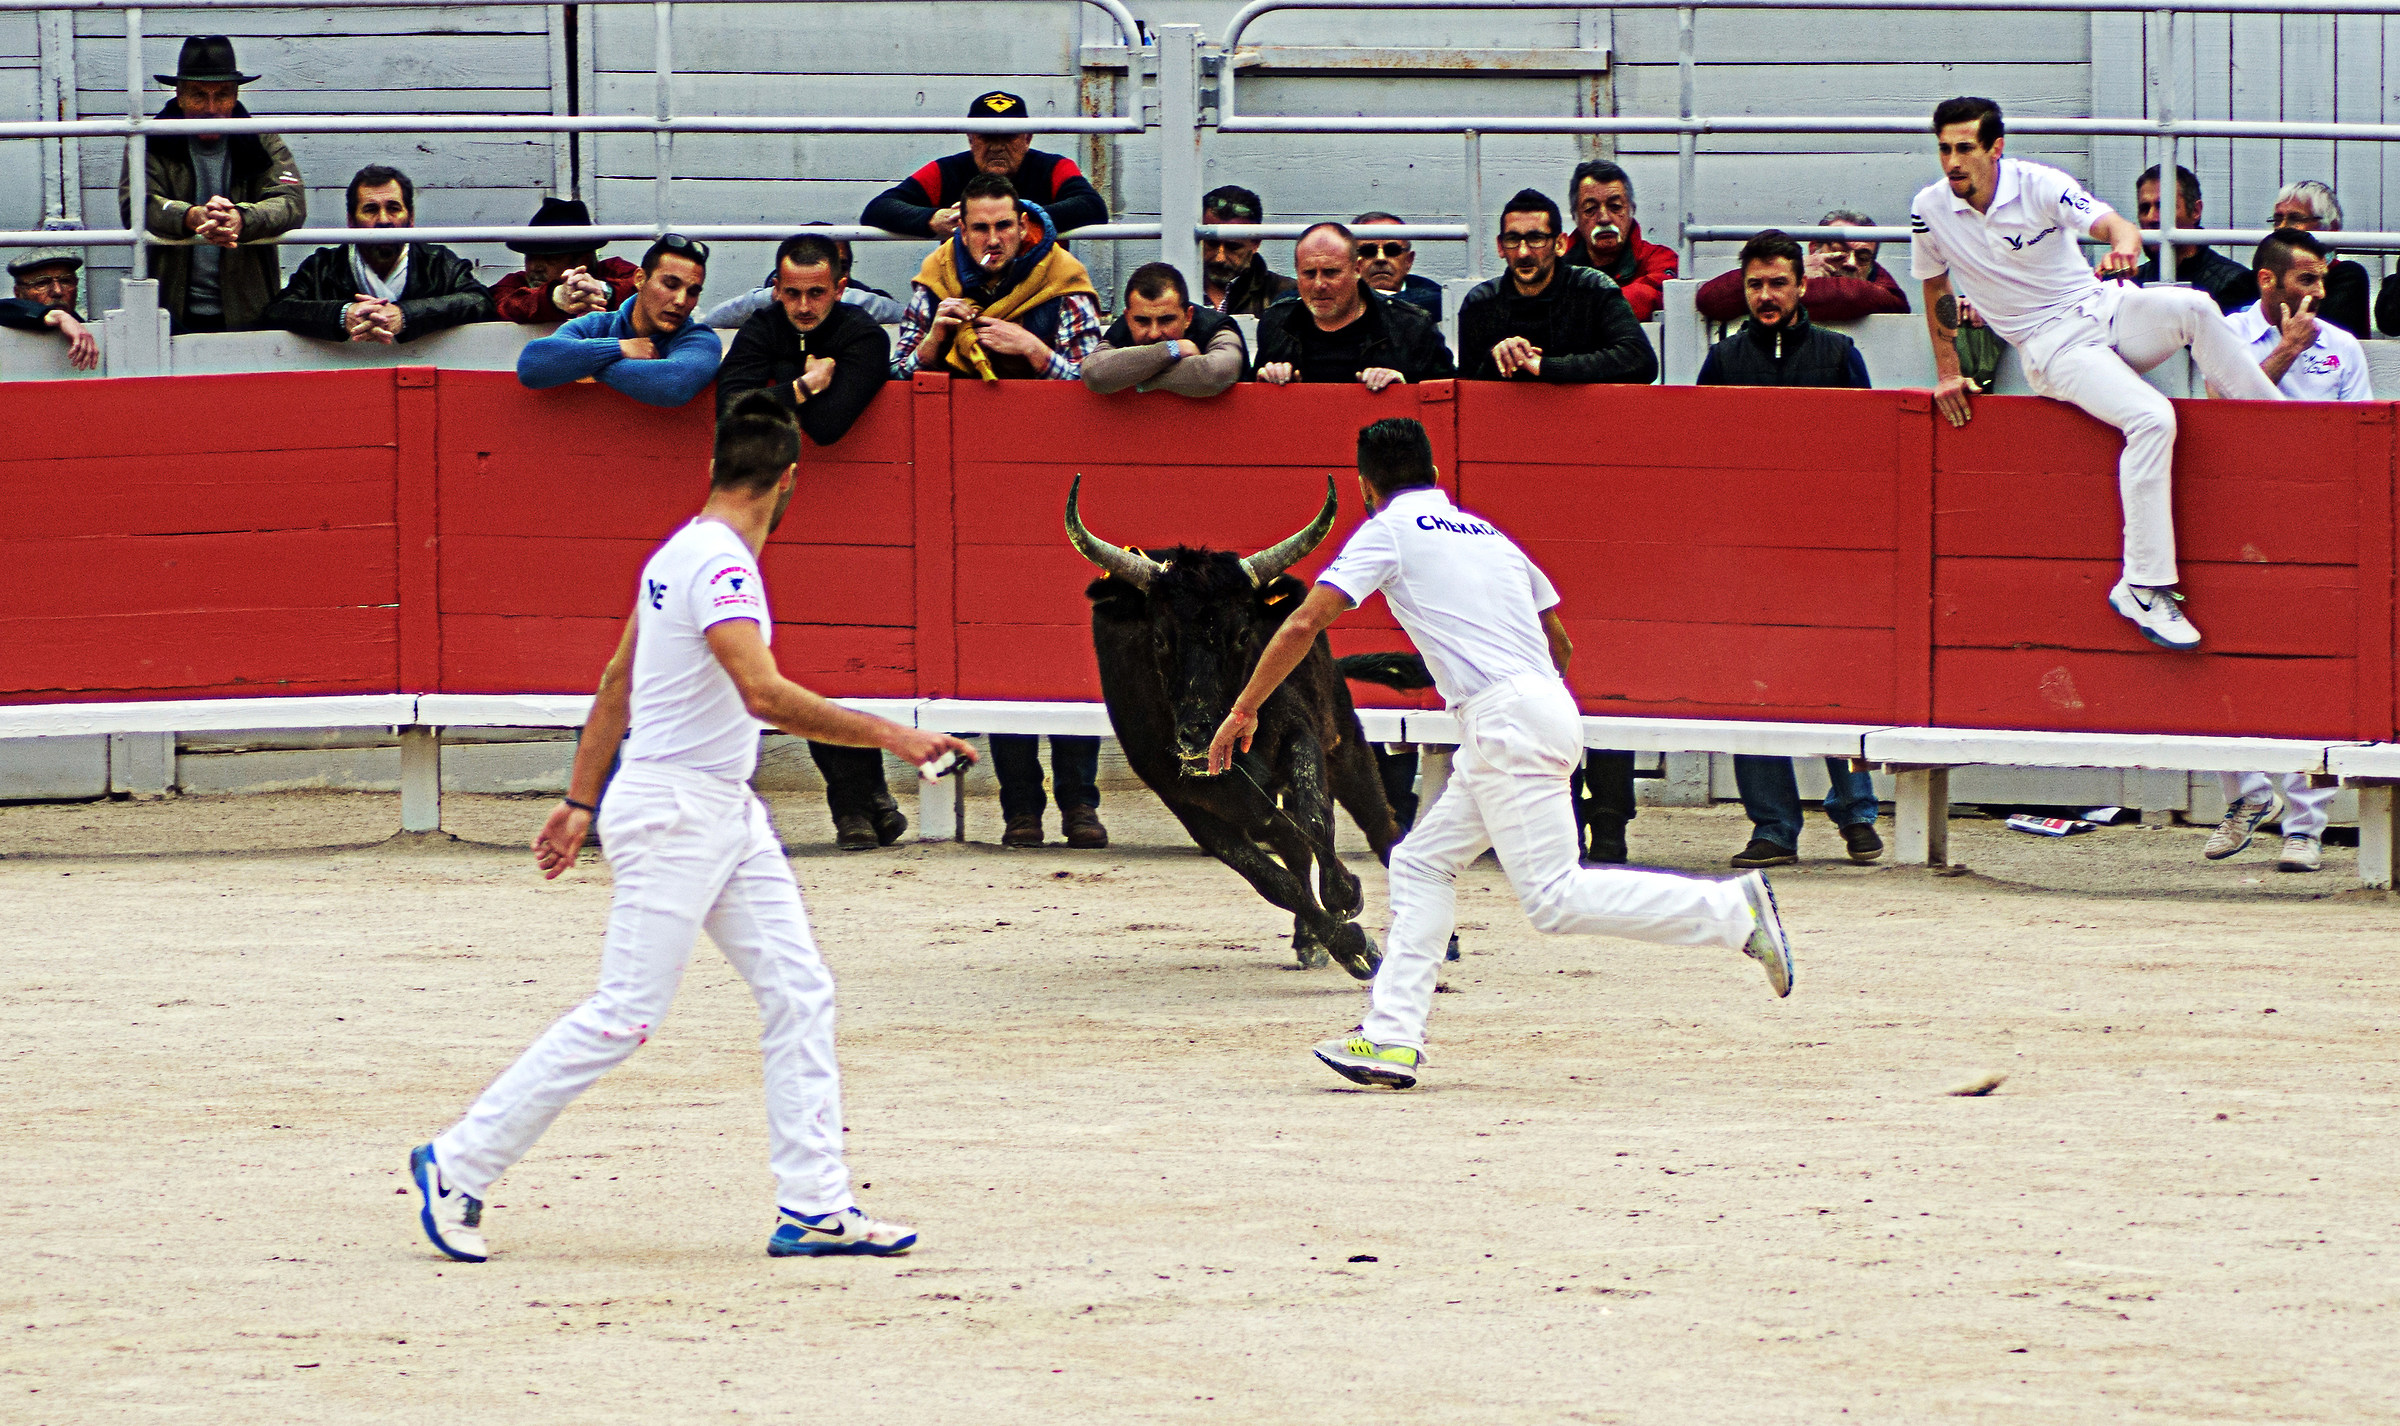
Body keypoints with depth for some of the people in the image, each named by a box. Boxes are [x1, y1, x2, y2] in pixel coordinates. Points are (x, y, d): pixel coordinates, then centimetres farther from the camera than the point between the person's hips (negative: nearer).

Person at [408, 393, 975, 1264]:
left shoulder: (681, 556, 12)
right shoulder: (719, 563, -18)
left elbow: (617, 686, 19)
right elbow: (762, 693, -31)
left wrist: (580, 801, 25)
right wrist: (886, 736, -29)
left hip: (726, 814, 10)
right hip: (672, 809, -10)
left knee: (799, 993, 5)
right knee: (624, 1017, -8)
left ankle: (815, 1207, 3)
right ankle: (459, 1168, 0)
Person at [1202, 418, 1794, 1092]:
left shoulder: (1388, 532, 3)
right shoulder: (1487, 534, 24)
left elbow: (1305, 623, -4)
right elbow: (1560, 643, 27)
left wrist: (1244, 710, 3)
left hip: (1507, 718, -9)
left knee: (1554, 898, -12)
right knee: (1422, 862, 13)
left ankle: (1730, 909, -16)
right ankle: (1393, 1037, 6)